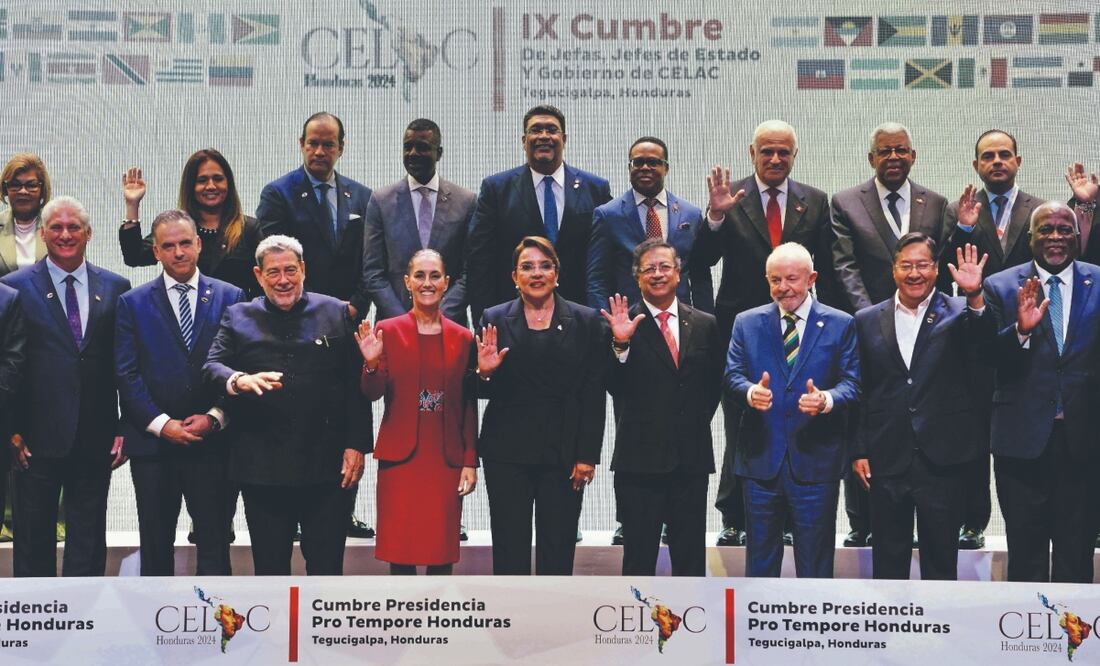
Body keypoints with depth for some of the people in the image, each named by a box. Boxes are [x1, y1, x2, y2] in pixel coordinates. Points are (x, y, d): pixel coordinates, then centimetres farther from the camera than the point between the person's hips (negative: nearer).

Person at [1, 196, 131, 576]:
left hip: (96, 440, 2)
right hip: (38, 440, -2)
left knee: (89, 541, 8)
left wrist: (125, 429, 1)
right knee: (33, 539, 7)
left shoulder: (115, 288, 6)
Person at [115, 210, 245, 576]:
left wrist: (215, 418, -9)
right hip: (153, 444, 0)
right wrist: (161, 424, -11)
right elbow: (126, 375, -1)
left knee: (214, 548, 1)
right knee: (155, 549, 8)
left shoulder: (230, 297, 6)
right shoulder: (133, 303, 6)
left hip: (212, 444, 0)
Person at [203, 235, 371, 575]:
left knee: (326, 568, 4)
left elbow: (356, 385, 4)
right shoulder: (238, 318, 9)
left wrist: (357, 445, -3)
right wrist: (239, 381, -25)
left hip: (329, 467, -1)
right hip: (263, 468, 1)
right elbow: (211, 367, -3)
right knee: (270, 568, 8)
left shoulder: (336, 313, 7)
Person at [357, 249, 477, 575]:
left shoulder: (462, 338, 6)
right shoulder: (387, 331, 3)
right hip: (400, 456, -1)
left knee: (443, 548, 2)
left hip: (446, 459, 1)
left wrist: (470, 462, 2)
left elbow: (469, 406, 7)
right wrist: (371, 364, -20)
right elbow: (373, 393, 0)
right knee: (401, 547, 0)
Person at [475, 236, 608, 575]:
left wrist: (587, 456, -4)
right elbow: (483, 392, 8)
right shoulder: (494, 320, 6)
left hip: (563, 454, 0)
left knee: (558, 551, 3)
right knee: (510, 550, 2)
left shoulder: (586, 321, 4)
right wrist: (485, 372, -15)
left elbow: (595, 395, 2)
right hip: (508, 453, 0)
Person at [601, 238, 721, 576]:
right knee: (639, 559, 1)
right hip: (640, 459, -3)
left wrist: (699, 420, 4)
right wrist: (620, 344, -24)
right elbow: (615, 387, -11)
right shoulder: (623, 326, -2)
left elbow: (714, 384, 16)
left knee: (691, 558, 9)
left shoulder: (705, 325, 9)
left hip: (692, 459, 3)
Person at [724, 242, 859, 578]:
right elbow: (732, 374, 2)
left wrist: (826, 399, -24)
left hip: (816, 461, -2)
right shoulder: (747, 323, 8)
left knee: (815, 561, 5)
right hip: (760, 460, 2)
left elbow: (852, 383, -2)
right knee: (760, 557, 10)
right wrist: (750, 392, -21)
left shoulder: (841, 325, 3)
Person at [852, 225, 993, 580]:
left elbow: (986, 344, -18)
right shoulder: (867, 321, 8)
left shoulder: (959, 314, 2)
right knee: (888, 562, 10)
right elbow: (859, 391, 9)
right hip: (887, 460, 2)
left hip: (943, 458, -2)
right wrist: (859, 451, 4)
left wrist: (974, 296, -33)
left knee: (941, 560, 7)